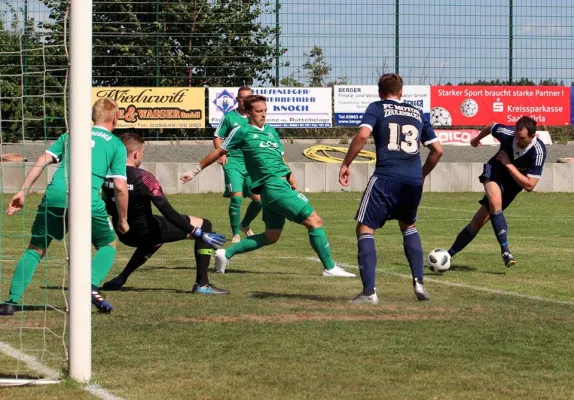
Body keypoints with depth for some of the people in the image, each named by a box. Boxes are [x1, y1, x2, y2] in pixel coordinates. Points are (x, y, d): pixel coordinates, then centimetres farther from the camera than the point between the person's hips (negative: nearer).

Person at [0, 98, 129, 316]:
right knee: (108, 246, 21)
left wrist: (22, 192, 11)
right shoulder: (116, 145, 15)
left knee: (35, 249, 15)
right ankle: (92, 286, -6)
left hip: (55, 195, 2)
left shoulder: (71, 135, 25)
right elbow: (120, 187, 7)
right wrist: (123, 219, 20)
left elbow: (42, 160, 14)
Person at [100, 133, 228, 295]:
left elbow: (109, 209, 10)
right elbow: (169, 213, -25)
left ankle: (121, 279, 31)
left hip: (125, 236, 7)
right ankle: (202, 284, -2)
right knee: (203, 225, 2)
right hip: (147, 232, -7)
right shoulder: (143, 178, -23)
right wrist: (199, 234, -20)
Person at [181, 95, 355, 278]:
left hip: (282, 185, 9)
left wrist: (295, 186, 17)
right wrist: (196, 171, 12)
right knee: (314, 220, -11)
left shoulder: (271, 131, 19)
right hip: (274, 186, -9)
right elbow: (219, 152, 7)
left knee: (271, 236, 17)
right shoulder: (243, 132, -1)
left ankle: (226, 253, 24)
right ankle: (330, 268, -8)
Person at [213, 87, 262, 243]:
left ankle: (245, 225, 27)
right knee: (236, 197, -16)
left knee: (258, 199, -1)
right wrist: (222, 153, -12)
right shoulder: (229, 117, 2)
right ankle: (236, 234, -2)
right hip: (233, 161, -3)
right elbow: (217, 138, 5)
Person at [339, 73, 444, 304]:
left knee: (365, 229, 4)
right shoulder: (417, 113, 19)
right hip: (413, 181, 5)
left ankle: (369, 292, -9)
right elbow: (437, 149, 18)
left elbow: (362, 135, -11)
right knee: (408, 227, 28)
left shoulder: (377, 108, 7)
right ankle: (419, 283, 16)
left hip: (386, 178, -5)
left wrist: (345, 164, -4)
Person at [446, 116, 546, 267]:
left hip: (513, 184, 0)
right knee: (495, 203, -32)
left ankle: (449, 254, 6)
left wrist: (508, 164, -33)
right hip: (495, 170, 0)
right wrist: (477, 139, 21)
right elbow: (490, 127, 0)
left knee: (480, 220, -4)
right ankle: (505, 250, -24)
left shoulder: (538, 152, -30)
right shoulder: (507, 133, -26)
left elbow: (529, 186, -30)